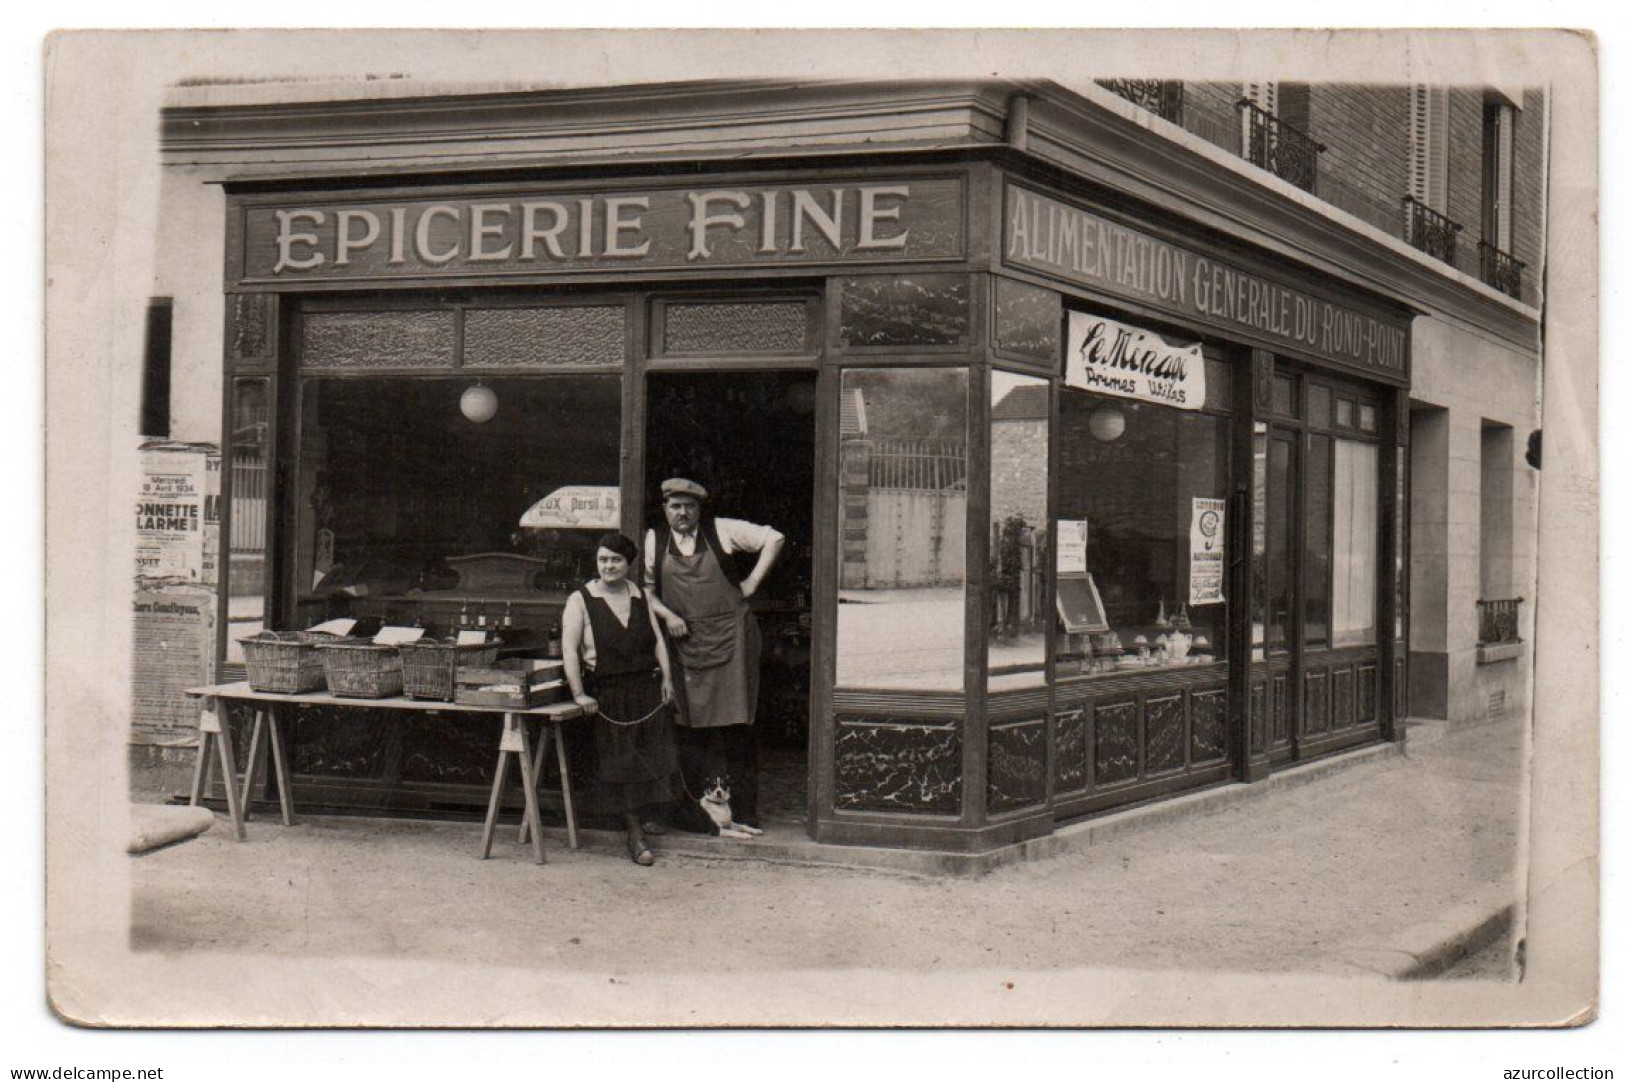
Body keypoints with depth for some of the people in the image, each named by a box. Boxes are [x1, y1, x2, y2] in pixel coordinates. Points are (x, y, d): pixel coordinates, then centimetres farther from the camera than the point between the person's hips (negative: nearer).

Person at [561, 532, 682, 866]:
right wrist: (579, 694, -19)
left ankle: (640, 823, 15)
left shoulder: (640, 597, 12)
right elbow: (570, 648, -11)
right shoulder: (580, 600, -3)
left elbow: (658, 640, 13)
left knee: (651, 757, 0)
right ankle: (635, 836, -3)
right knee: (621, 761, -6)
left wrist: (666, 679, 1)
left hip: (647, 690, 4)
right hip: (607, 694, -4)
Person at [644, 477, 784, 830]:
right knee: (699, 726, -1)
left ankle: (743, 808, 2)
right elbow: (646, 589, 14)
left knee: (736, 724, -3)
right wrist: (667, 615, -2)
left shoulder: (722, 530, 1)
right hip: (688, 640, 2)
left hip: (730, 637, -2)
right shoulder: (655, 540, 8)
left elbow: (774, 539, 5)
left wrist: (752, 582, 0)